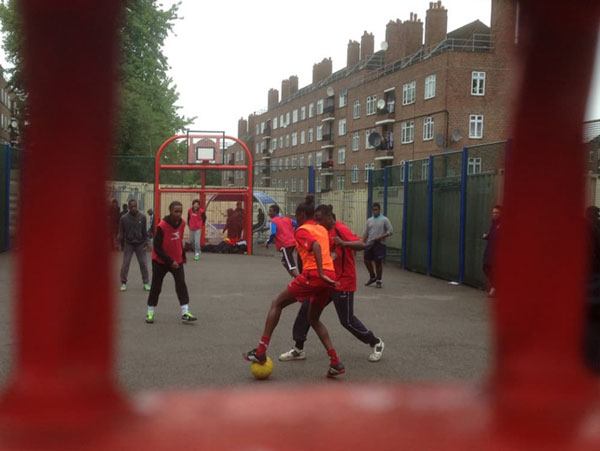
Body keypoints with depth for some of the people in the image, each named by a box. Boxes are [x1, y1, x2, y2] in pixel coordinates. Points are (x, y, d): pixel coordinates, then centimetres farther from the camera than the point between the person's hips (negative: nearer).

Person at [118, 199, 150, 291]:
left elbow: (144, 231, 2)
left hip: (140, 244, 1)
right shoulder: (124, 218, -7)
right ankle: (123, 283, 10)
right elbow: (121, 233, 1)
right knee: (125, 263, -1)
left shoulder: (142, 217, -5)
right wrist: (122, 245, 4)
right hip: (128, 244, 0)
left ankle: (145, 283, 12)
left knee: (143, 263, 2)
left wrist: (146, 242, -4)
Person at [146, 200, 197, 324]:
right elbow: (157, 248, -21)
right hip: (160, 261, -4)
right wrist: (170, 261, -24)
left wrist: (183, 255, 18)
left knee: (181, 284, -7)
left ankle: (185, 313, -8)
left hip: (177, 260, 4)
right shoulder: (162, 226, -23)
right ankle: (150, 312, 20)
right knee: (156, 287, 5)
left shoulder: (182, 223, -5)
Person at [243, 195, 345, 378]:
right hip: (330, 276, 7)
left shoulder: (302, 230, -1)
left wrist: (321, 273, -23)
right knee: (313, 319, 23)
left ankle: (261, 351, 5)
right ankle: (336, 363, 12)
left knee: (277, 304, 10)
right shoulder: (322, 229, 22)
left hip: (313, 275, -7)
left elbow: (316, 246, -19)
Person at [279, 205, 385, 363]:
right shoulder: (325, 231, 9)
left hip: (343, 283, -8)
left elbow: (361, 245, -28)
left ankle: (376, 343, 20)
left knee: (346, 319, 0)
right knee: (306, 308, 0)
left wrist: (343, 243, -45)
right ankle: (298, 349, 8)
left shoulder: (341, 229, -17)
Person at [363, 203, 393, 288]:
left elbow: (390, 231, -7)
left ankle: (378, 281, 8)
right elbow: (366, 233, 18)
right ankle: (372, 277, 24)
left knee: (378, 262, -4)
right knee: (367, 261, 4)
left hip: (379, 244, -5)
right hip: (369, 244, 5)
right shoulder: (369, 220, 15)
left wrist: (380, 237, -16)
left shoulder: (384, 220, -1)